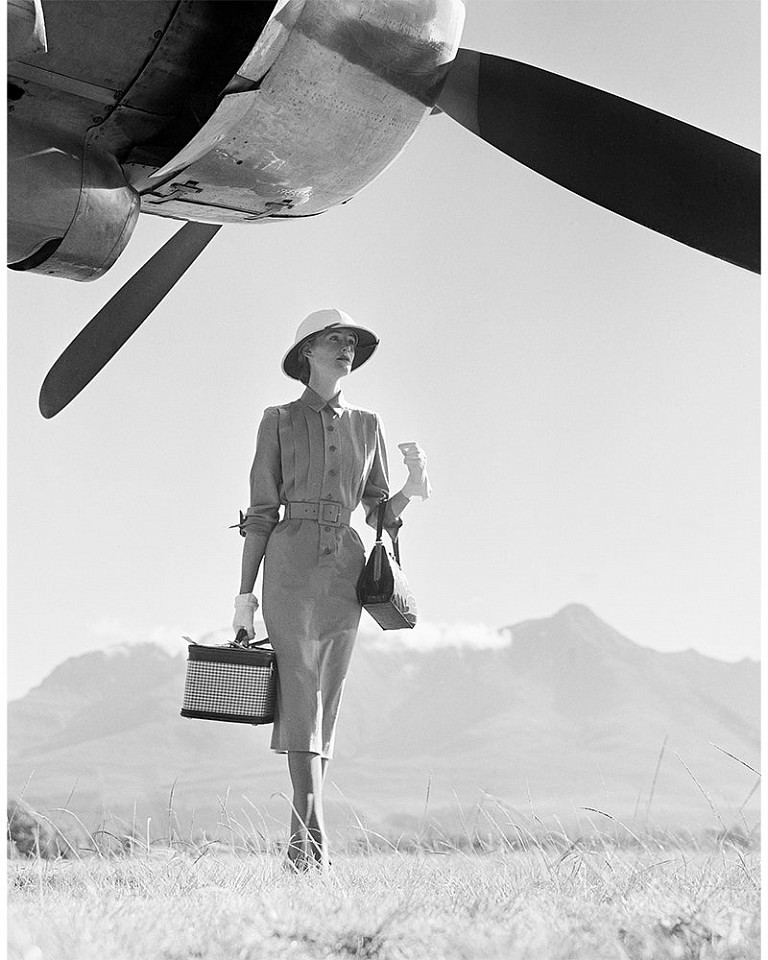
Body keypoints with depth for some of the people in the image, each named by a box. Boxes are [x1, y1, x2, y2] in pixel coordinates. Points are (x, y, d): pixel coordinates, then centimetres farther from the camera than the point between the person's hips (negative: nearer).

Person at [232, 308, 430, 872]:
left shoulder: (367, 426, 15)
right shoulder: (280, 421, 6)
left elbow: (380, 512, 13)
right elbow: (261, 510, 3)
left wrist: (414, 489, -8)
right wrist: (246, 591, -2)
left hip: (346, 569, 4)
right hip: (292, 562, -4)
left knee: (325, 701, 3)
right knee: (302, 693, -15)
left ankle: (303, 841, 8)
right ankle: (313, 838, -20)